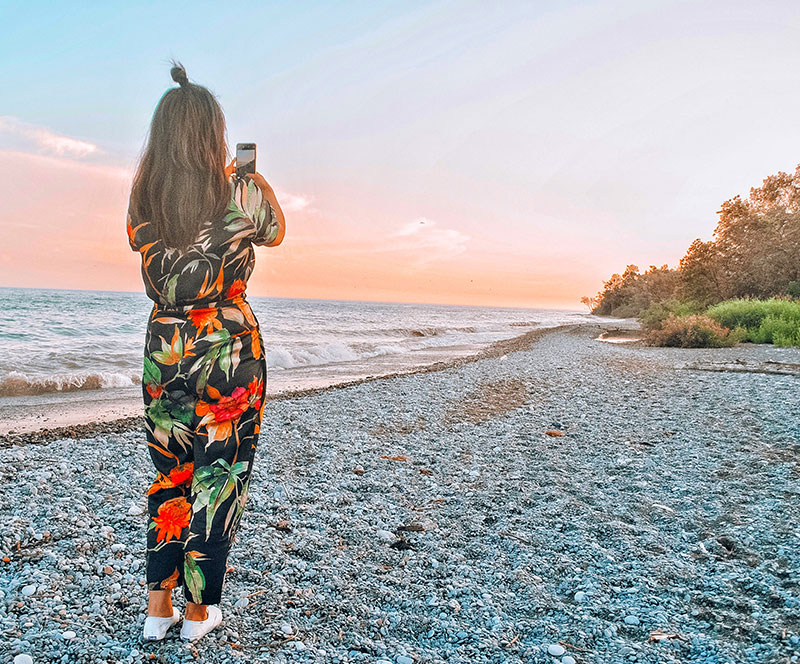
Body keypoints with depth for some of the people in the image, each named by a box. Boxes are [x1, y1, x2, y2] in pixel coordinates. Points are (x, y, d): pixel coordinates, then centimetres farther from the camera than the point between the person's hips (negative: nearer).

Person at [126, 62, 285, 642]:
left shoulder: (144, 197, 0)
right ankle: (200, 610, 20)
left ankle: (159, 607, 24)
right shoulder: (246, 193, -10)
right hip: (229, 347, -3)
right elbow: (275, 233, 11)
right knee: (220, 474, 8)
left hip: (164, 346, 4)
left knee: (170, 474, 17)